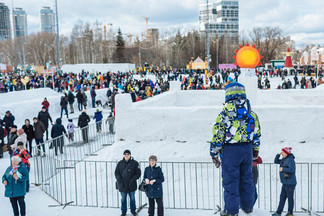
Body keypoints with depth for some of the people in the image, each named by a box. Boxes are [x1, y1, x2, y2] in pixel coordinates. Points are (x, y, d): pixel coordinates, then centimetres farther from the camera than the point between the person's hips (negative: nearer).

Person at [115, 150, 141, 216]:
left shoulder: (134, 163, -3)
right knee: (123, 199, 9)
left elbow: (138, 173, -2)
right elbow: (116, 173, 4)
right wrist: (119, 181, -9)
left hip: (131, 185, -1)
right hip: (122, 185, 1)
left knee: (132, 199, 11)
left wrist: (133, 179, -14)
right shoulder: (120, 163, 2)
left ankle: (133, 211, 27)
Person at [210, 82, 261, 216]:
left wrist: (214, 154, 0)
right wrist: (255, 149, 28)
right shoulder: (251, 113, 4)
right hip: (247, 149, 5)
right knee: (246, 178, 17)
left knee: (230, 180, 3)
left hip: (230, 150, -5)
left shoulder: (224, 114, -11)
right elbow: (257, 132, 14)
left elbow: (217, 135, -10)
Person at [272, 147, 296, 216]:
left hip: (290, 183, -9)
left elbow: (291, 170, -26)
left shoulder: (290, 160, -15)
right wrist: (278, 155, 8)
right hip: (285, 182, 9)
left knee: (290, 197, 1)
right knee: (282, 197, 9)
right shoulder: (284, 160, 13)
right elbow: (276, 161, 24)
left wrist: (282, 169, -15)